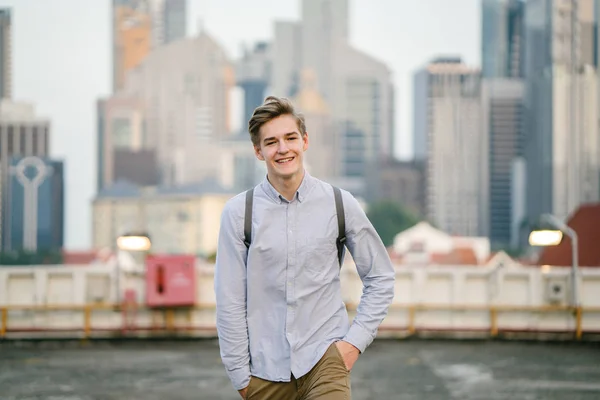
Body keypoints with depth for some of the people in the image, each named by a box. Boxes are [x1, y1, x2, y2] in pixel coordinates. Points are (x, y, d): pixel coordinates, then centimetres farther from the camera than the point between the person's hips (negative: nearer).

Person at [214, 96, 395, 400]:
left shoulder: (340, 204, 1)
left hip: (324, 360, 0)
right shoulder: (238, 212, -2)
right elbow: (230, 302, 0)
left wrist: (356, 340, 1)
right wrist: (240, 374, -1)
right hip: (265, 372, 1)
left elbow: (380, 278, 11)